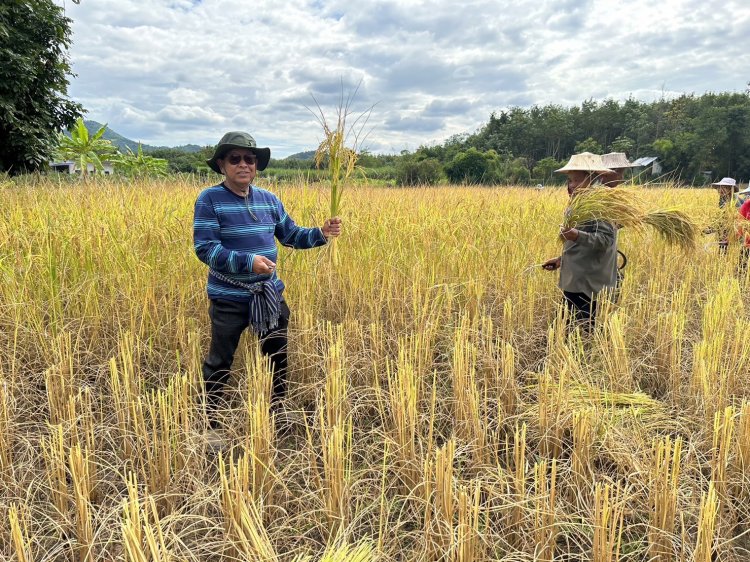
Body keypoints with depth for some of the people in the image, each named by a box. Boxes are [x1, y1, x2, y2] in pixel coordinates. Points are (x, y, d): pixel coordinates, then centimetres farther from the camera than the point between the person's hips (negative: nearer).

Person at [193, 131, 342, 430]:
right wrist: (247, 262, -31)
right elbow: (204, 248, -20)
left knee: (279, 355, 17)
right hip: (229, 297, -5)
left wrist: (321, 234, -6)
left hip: (270, 294, 5)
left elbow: (290, 235, 12)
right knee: (220, 361, 10)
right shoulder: (209, 200, -13)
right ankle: (210, 416, 31)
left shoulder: (269, 199, 4)